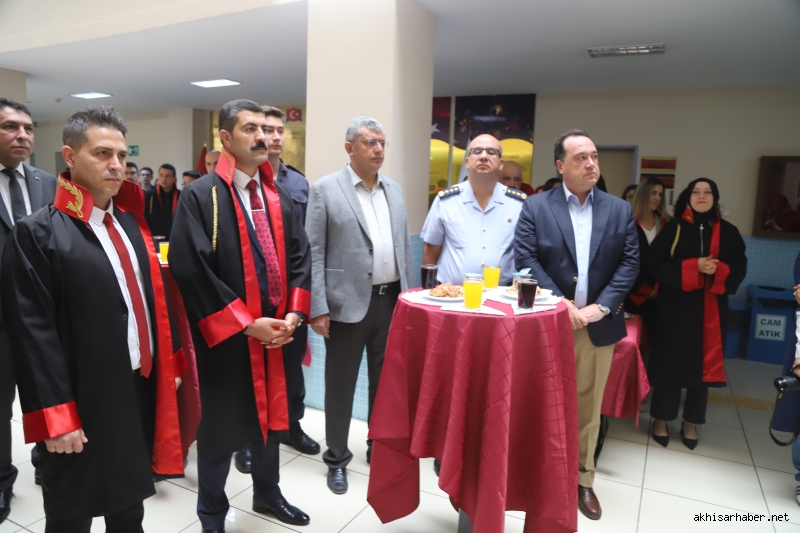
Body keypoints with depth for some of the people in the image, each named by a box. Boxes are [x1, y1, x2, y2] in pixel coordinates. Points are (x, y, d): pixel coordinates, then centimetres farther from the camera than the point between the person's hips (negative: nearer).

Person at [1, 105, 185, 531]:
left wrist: (171, 364, 11)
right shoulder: (36, 233, -12)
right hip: (83, 406, -6)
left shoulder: (131, 223, 9)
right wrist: (56, 416, -17)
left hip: (142, 392, 6)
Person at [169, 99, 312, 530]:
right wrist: (246, 323, -18)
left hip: (276, 331, 6)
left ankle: (267, 493, 42)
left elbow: (299, 256, 7)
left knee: (270, 415, 19)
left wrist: (294, 314, -6)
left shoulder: (280, 196, 8)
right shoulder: (200, 196, -11)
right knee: (220, 423, 11)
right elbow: (191, 269, -18)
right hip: (226, 337, -5)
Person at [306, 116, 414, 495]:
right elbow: (313, 252, -9)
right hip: (349, 302, -5)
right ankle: (337, 458, 27)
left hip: (391, 300, 5)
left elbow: (404, 247, 13)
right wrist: (318, 308, -13)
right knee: (341, 385, 9)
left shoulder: (394, 190, 10)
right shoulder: (325, 189, -6)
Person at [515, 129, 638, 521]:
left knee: (589, 407, 13)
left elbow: (629, 263, 0)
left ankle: (582, 480, 29)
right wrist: (560, 304, -16)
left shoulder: (619, 210, 6)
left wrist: (602, 306, -12)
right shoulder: (536, 207, -2)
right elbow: (526, 259, -10)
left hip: (599, 324, 2)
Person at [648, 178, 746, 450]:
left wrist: (717, 271, -18)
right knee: (669, 361, 3)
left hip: (711, 309, 2)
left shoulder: (728, 232, 5)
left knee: (702, 364, 8)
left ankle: (691, 422, 23)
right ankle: (661, 418, 18)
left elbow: (739, 268, 3)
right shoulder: (673, 228, -1)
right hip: (675, 306, -2)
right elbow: (655, 263, -9)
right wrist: (693, 267, -19)